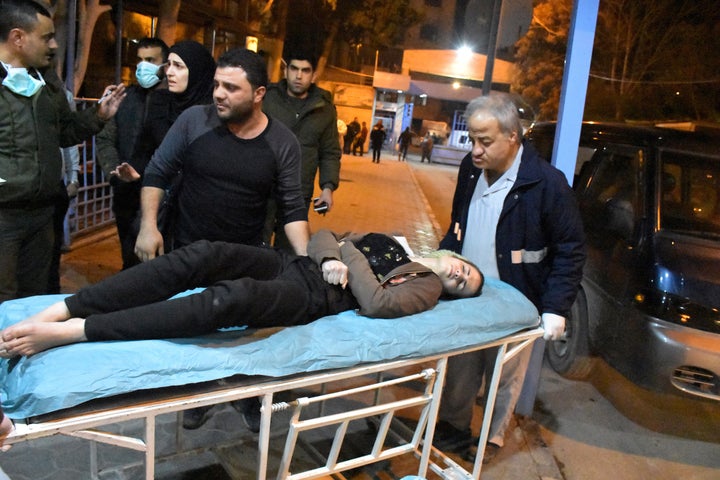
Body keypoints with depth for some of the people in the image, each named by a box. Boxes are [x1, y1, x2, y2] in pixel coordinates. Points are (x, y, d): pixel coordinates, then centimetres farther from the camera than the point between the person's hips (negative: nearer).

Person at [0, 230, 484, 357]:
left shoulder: (425, 288, 9)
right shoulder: (389, 241, 28)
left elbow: (375, 302, -13)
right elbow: (322, 236, 21)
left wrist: (347, 254, -3)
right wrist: (331, 258, 1)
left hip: (313, 296, -6)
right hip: (291, 263, 6)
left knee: (234, 297, -38)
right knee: (204, 254, -25)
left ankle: (64, 333, -38)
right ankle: (55, 310, -29)